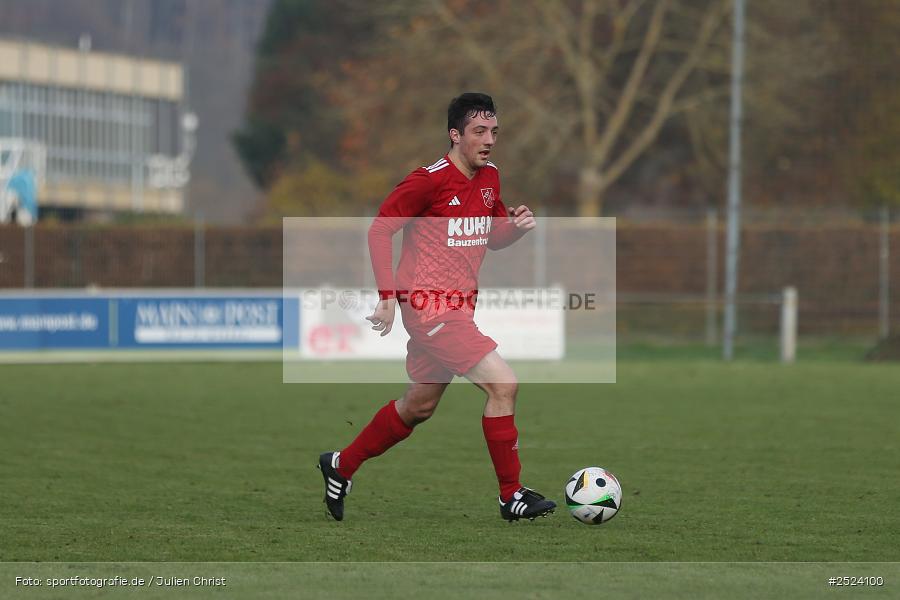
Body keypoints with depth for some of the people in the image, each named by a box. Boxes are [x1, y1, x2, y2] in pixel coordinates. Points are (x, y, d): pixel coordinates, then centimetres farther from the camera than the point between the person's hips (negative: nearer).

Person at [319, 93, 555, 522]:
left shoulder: (489, 177, 9)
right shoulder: (429, 180, -15)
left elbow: (493, 238, 21)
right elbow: (379, 231, -10)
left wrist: (516, 225, -2)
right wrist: (388, 296, -15)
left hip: (457, 308, 9)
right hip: (430, 306, -9)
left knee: (419, 406, 18)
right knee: (502, 383, -17)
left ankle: (341, 466, 35)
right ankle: (511, 496, -9)